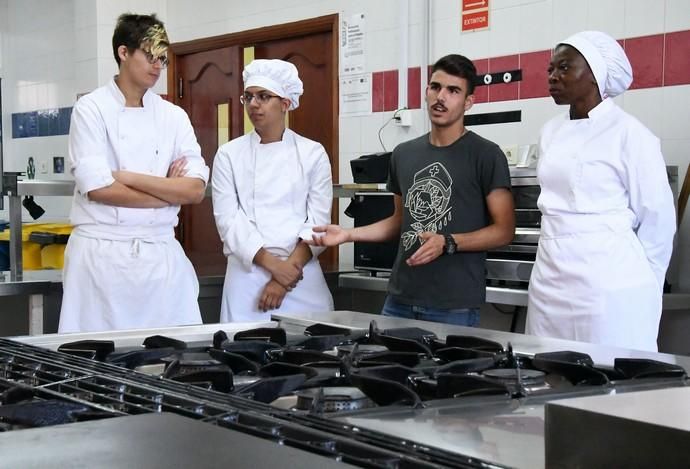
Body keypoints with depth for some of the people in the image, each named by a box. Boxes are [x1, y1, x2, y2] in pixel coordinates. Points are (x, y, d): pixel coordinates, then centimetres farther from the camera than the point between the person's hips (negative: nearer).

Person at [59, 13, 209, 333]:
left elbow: (195, 190, -2)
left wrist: (126, 177, -10)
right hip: (102, 253, -3)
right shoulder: (91, 109, -1)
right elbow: (98, 189, -12)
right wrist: (168, 190, -5)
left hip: (161, 254, 3)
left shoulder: (173, 116, 9)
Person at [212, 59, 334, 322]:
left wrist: (287, 273, -11)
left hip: (302, 274, 0)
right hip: (248, 274, 0)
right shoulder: (229, 155, 5)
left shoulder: (313, 154, 5)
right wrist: (273, 264, -15)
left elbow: (318, 222, -1)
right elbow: (229, 220, -4)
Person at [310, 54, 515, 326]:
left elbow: (504, 230, -7)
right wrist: (348, 234, 10)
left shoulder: (486, 155, -6)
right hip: (400, 298, 5)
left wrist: (448, 243, -20)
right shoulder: (404, 154, 12)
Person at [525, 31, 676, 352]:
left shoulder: (629, 134, -9)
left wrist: (641, 287, 3)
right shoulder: (551, 132, 11)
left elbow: (657, 220, -5)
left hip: (607, 285, -6)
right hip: (549, 279, 7)